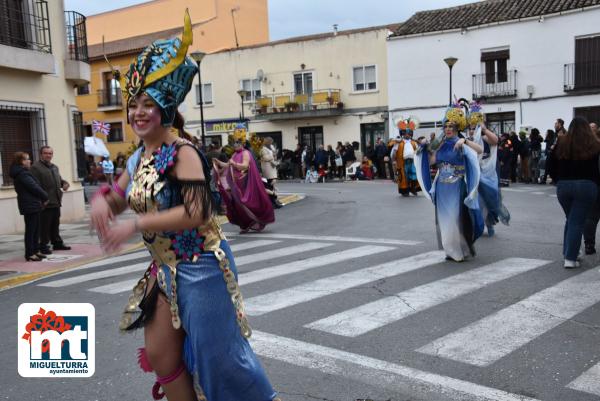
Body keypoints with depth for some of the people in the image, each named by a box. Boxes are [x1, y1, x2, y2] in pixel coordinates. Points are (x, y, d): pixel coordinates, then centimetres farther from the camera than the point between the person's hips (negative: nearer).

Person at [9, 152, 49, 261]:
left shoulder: (21, 173, 16)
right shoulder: (23, 174, -16)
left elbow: (34, 186, 13)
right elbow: (34, 187, -19)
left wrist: (42, 198, 3)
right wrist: (45, 197, -4)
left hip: (32, 205, 10)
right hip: (30, 206, -10)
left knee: (35, 229, 15)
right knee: (30, 230, -6)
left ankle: (36, 251, 22)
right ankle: (30, 254, -2)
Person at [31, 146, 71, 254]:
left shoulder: (55, 167, 18)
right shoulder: (35, 167, -9)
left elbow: (59, 179, 28)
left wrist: (65, 183, 4)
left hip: (56, 202, 8)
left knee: (55, 225, 16)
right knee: (45, 226, -2)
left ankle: (57, 243, 26)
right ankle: (43, 246, 6)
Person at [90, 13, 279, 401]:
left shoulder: (182, 151, -17)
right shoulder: (139, 158, 7)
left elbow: (195, 213, -26)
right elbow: (117, 201, 19)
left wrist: (135, 225, -26)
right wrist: (101, 199, -5)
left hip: (200, 265, -8)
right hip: (165, 267, 8)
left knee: (218, 352, 3)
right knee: (160, 355, 13)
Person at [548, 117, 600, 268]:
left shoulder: (561, 143, 5)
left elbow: (552, 167, 8)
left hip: (563, 186, 3)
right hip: (586, 186, -3)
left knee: (570, 220, 20)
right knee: (577, 222, -1)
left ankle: (567, 253, 22)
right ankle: (570, 259, -4)